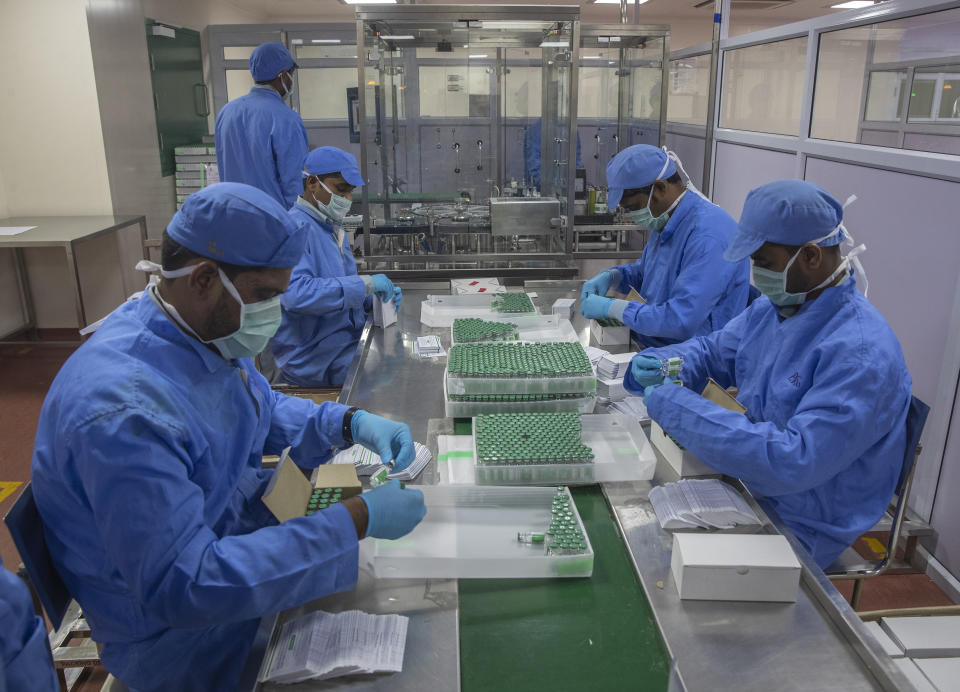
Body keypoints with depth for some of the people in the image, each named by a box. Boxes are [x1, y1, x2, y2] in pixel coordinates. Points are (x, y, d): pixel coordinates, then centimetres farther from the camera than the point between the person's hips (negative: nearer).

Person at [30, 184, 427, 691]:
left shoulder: (208, 329, -5)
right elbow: (181, 586, -35)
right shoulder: (123, 407, -34)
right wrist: (357, 521, -35)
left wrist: (352, 424, -8)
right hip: (186, 635, -8)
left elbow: (265, 411, 12)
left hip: (246, 534, 8)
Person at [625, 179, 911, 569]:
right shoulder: (771, 308, 0)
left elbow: (795, 461, -35)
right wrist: (657, 365, -10)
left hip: (800, 530, -8)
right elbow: (711, 351, 14)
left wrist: (674, 406, -33)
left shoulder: (862, 354, -28)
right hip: (749, 487, 8)